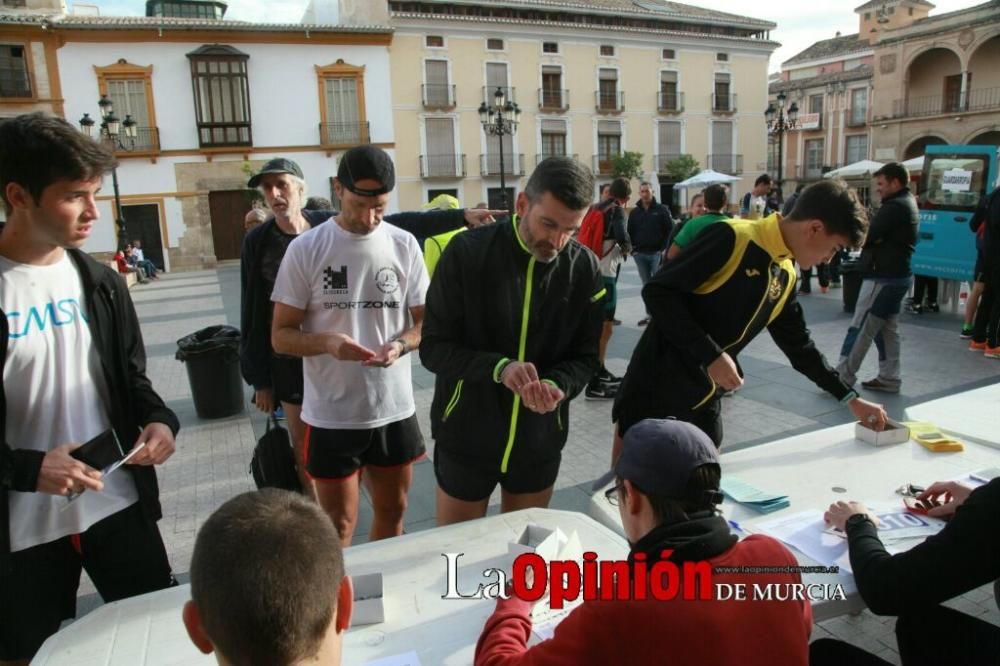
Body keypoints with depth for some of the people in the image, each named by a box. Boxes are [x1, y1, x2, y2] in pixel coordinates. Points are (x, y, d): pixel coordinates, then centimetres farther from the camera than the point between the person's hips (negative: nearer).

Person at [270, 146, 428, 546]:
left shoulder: (405, 245, -1)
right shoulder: (306, 249, -8)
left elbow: (425, 321, 5)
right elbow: (281, 336, -4)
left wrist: (400, 344, -17)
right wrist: (327, 342, -25)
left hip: (395, 410, 3)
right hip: (331, 415, -3)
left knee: (393, 513, 20)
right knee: (338, 525, 10)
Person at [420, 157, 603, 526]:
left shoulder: (585, 269, -5)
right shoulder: (466, 252, -14)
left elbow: (585, 355, 1)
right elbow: (433, 347, -12)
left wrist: (557, 385, -21)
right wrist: (498, 367, -29)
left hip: (540, 441, 3)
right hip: (466, 437, -2)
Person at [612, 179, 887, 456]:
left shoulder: (786, 276, 9)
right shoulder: (732, 238, -16)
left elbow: (799, 346, 22)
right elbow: (658, 292, -21)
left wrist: (851, 399, 24)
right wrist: (712, 355, -23)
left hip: (703, 400, 8)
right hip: (654, 388, -7)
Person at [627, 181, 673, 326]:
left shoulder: (662, 209, -1)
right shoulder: (634, 212, 10)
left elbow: (670, 230, -4)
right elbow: (630, 232, 11)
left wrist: (664, 248, -12)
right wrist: (632, 248, -2)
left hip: (656, 253, -4)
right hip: (640, 254, 4)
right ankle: (650, 314, 16)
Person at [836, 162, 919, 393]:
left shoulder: (894, 206, -16)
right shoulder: (908, 203, 17)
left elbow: (866, 237, -18)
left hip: (883, 277, -10)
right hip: (897, 274, 10)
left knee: (861, 328, -8)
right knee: (887, 328, 13)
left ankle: (843, 376, -5)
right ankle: (889, 378, 17)